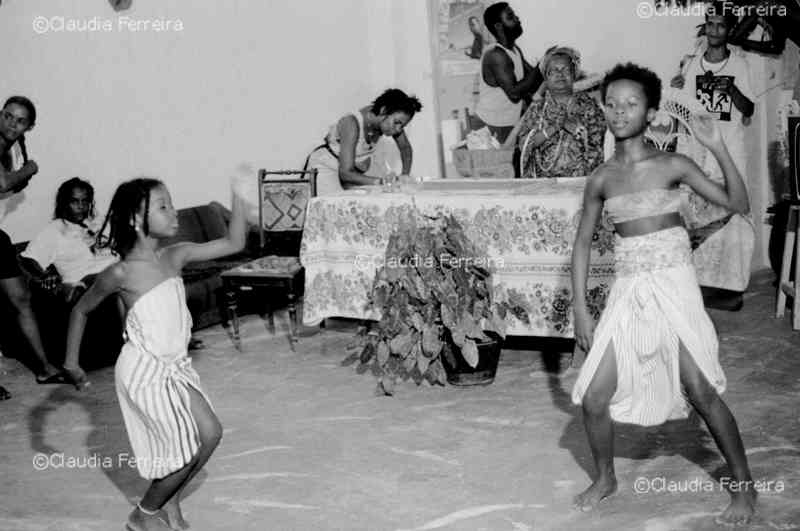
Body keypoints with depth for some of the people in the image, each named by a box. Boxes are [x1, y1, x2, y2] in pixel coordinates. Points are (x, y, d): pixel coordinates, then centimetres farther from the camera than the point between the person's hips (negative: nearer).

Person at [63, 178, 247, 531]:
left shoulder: (175, 256, -3)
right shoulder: (121, 273, -19)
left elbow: (234, 243, -4)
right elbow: (81, 310, -4)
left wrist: (238, 198, -13)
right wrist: (71, 363, 0)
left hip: (175, 366, 7)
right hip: (145, 372, -7)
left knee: (210, 434, 6)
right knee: (185, 450, -2)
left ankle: (170, 502, 29)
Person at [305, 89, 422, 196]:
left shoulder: (390, 122, -15)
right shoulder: (352, 124, -33)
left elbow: (406, 148, 5)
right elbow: (346, 173, -33)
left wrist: (405, 176, -12)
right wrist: (379, 182, -39)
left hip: (356, 169, 7)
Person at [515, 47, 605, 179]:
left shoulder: (588, 105, 10)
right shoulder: (537, 108, 12)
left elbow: (597, 141, -1)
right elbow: (524, 143, 1)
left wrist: (572, 126, -9)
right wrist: (553, 128, -9)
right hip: (542, 177, 0)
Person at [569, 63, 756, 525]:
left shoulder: (672, 166, -4)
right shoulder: (602, 179, 4)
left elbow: (738, 204, -8)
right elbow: (583, 241, 11)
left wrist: (719, 148, -19)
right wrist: (580, 308, 6)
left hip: (674, 287, -3)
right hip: (628, 292, 3)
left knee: (702, 392, -5)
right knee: (593, 397, 0)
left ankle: (744, 485, 15)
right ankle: (605, 478, 27)